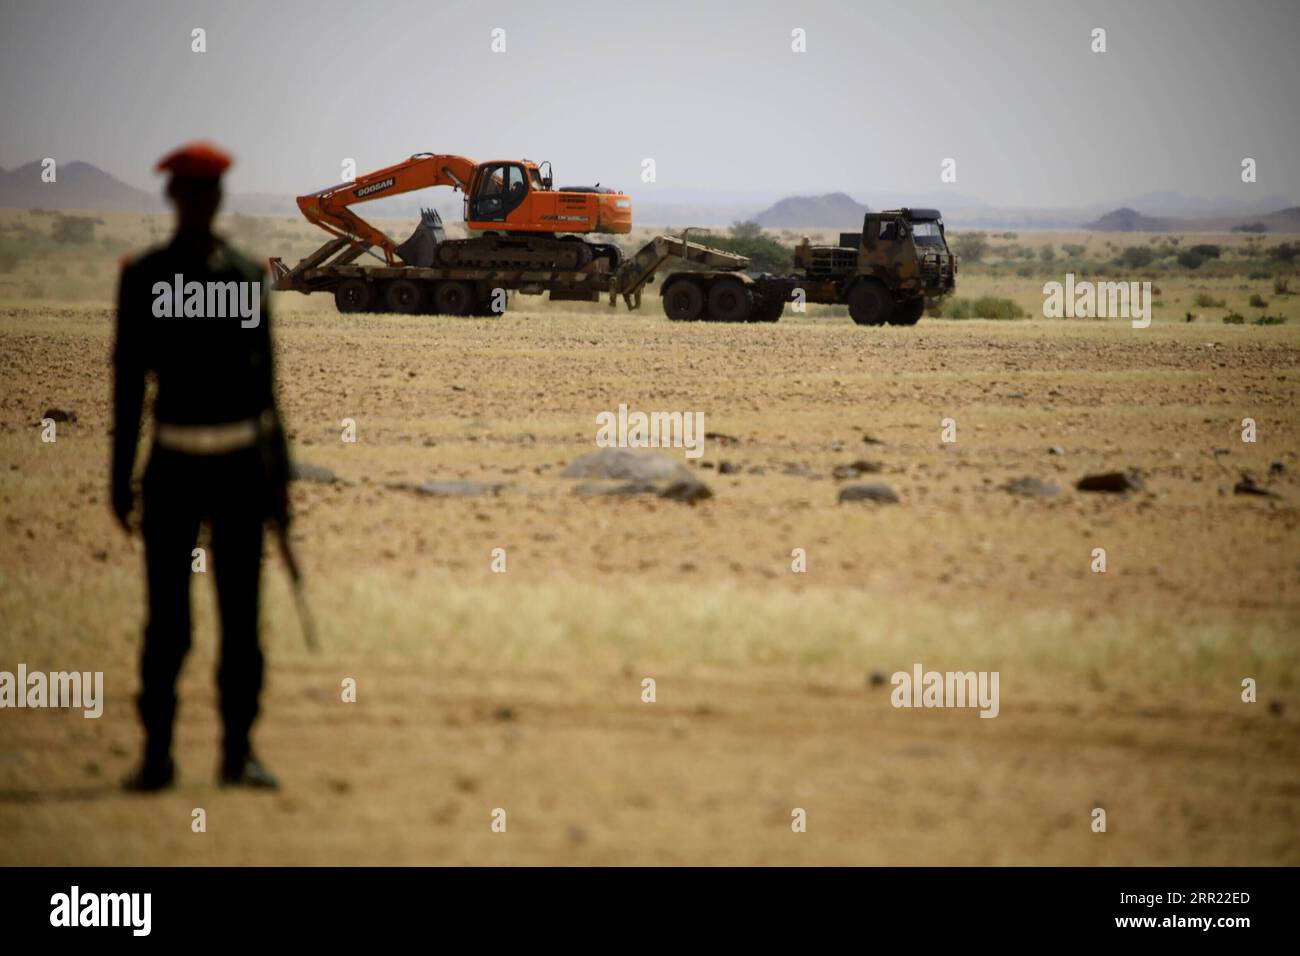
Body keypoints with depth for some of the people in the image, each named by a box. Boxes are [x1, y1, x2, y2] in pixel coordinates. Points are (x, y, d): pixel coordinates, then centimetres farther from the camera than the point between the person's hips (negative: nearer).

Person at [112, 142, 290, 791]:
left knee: (241, 615, 2)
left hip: (241, 466, 2)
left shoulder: (246, 278, 7)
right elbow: (127, 379, 3)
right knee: (167, 619, -2)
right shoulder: (143, 279, 1)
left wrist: (278, 477, 10)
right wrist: (121, 476, 0)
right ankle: (156, 754, 6)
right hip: (175, 463, -2)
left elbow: (264, 380, 11)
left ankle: (238, 751, 9)